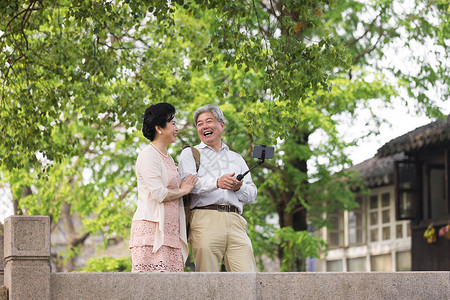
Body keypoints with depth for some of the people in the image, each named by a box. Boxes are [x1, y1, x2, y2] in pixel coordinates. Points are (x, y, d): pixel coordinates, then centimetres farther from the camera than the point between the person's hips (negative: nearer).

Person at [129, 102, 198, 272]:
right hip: (152, 229, -9)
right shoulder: (148, 156, -5)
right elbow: (158, 193, -14)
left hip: (169, 231, 9)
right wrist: (183, 191, 1)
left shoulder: (168, 158, 23)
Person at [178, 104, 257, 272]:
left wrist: (239, 187, -2)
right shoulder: (190, 154, 17)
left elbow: (252, 194, 22)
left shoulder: (236, 159, 29)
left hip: (235, 221, 3)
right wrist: (216, 183, -20)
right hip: (205, 219, -3)